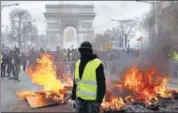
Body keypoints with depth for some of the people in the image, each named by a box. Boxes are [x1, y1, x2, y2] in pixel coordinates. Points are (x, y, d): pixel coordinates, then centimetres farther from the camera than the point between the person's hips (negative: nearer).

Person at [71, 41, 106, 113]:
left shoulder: (97, 64, -13)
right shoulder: (78, 63, 9)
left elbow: (101, 85, -14)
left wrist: (99, 101, -16)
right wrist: (73, 97, 13)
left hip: (93, 99, -6)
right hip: (80, 98, 7)